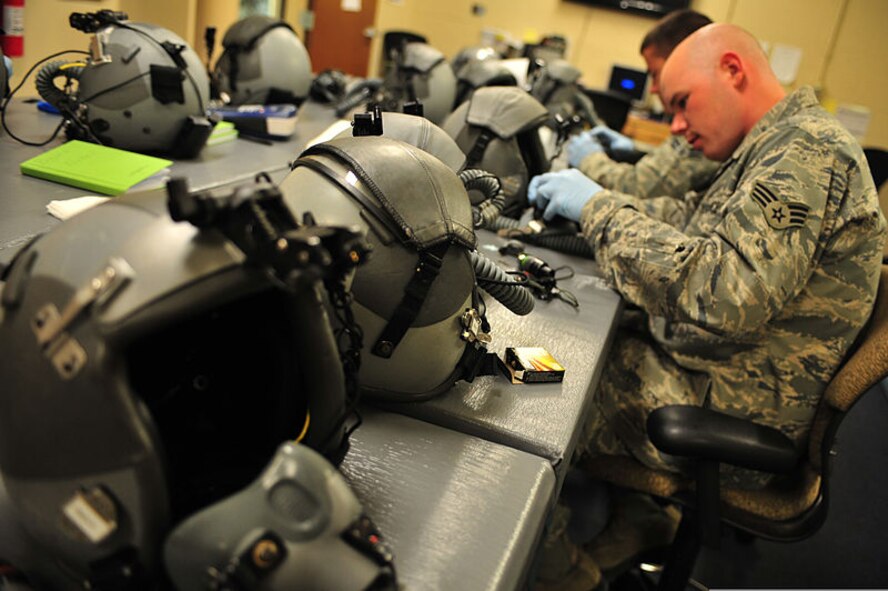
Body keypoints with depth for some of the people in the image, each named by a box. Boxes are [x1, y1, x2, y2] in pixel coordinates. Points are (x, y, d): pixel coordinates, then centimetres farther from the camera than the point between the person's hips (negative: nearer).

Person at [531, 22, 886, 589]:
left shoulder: (808, 153, -22)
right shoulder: (784, 145, 11)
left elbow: (721, 297, -33)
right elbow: (691, 220, 15)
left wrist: (601, 207, -24)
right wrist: (590, 198, 1)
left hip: (727, 412, -10)